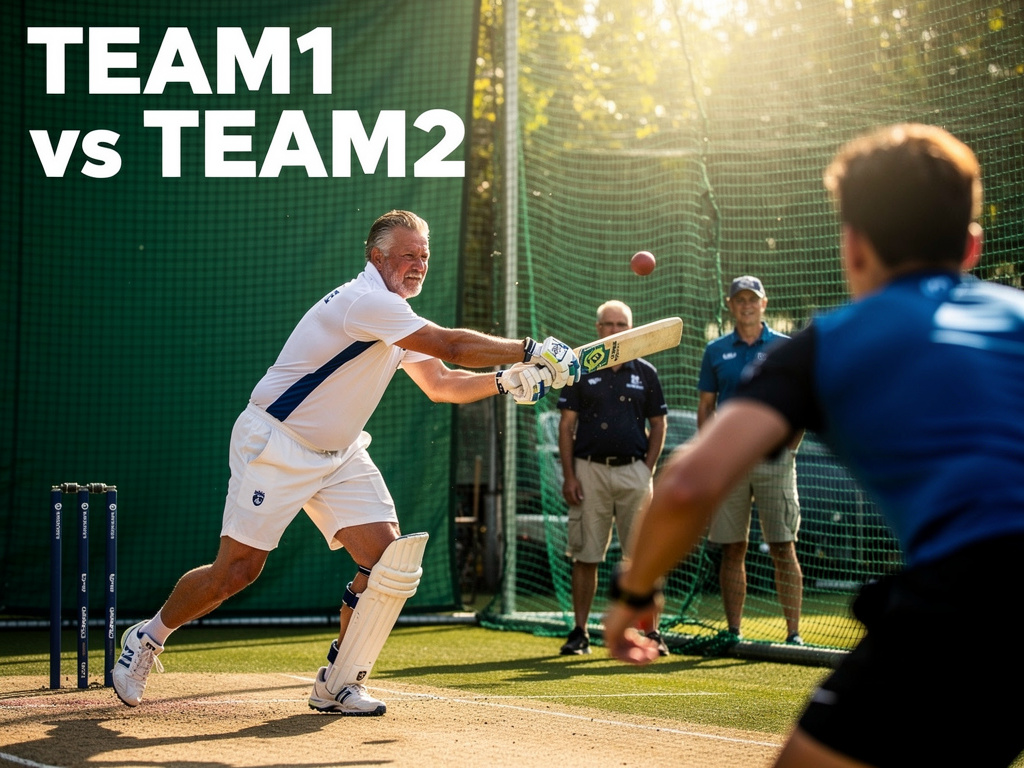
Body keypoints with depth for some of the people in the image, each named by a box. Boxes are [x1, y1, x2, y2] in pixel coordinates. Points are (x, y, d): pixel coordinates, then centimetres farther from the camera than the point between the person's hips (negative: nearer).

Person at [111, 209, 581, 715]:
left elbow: (439, 383, 14)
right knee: (237, 570, -8)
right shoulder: (366, 302, -21)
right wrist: (531, 351, -25)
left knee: (389, 556, -8)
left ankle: (338, 684, 3)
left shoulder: (396, 318, 10)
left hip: (340, 455, 9)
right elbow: (451, 346, -28)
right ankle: (148, 637, 17)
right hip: (274, 445, -9)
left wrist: (505, 382, -3)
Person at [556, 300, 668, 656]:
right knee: (584, 555, 1)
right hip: (590, 470, 0)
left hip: (634, 470, 0)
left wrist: (648, 468, 1)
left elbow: (658, 425, 12)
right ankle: (580, 632, 8)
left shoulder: (645, 373, 9)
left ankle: (651, 631, 1)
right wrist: (569, 476, -4)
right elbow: (566, 426, 4)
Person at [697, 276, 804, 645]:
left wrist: (789, 447, -5)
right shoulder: (716, 351, 11)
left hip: (774, 459, -2)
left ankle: (794, 633, -4)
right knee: (732, 549, 3)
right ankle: (733, 633, 8)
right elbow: (705, 408, 12)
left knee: (783, 548, -5)